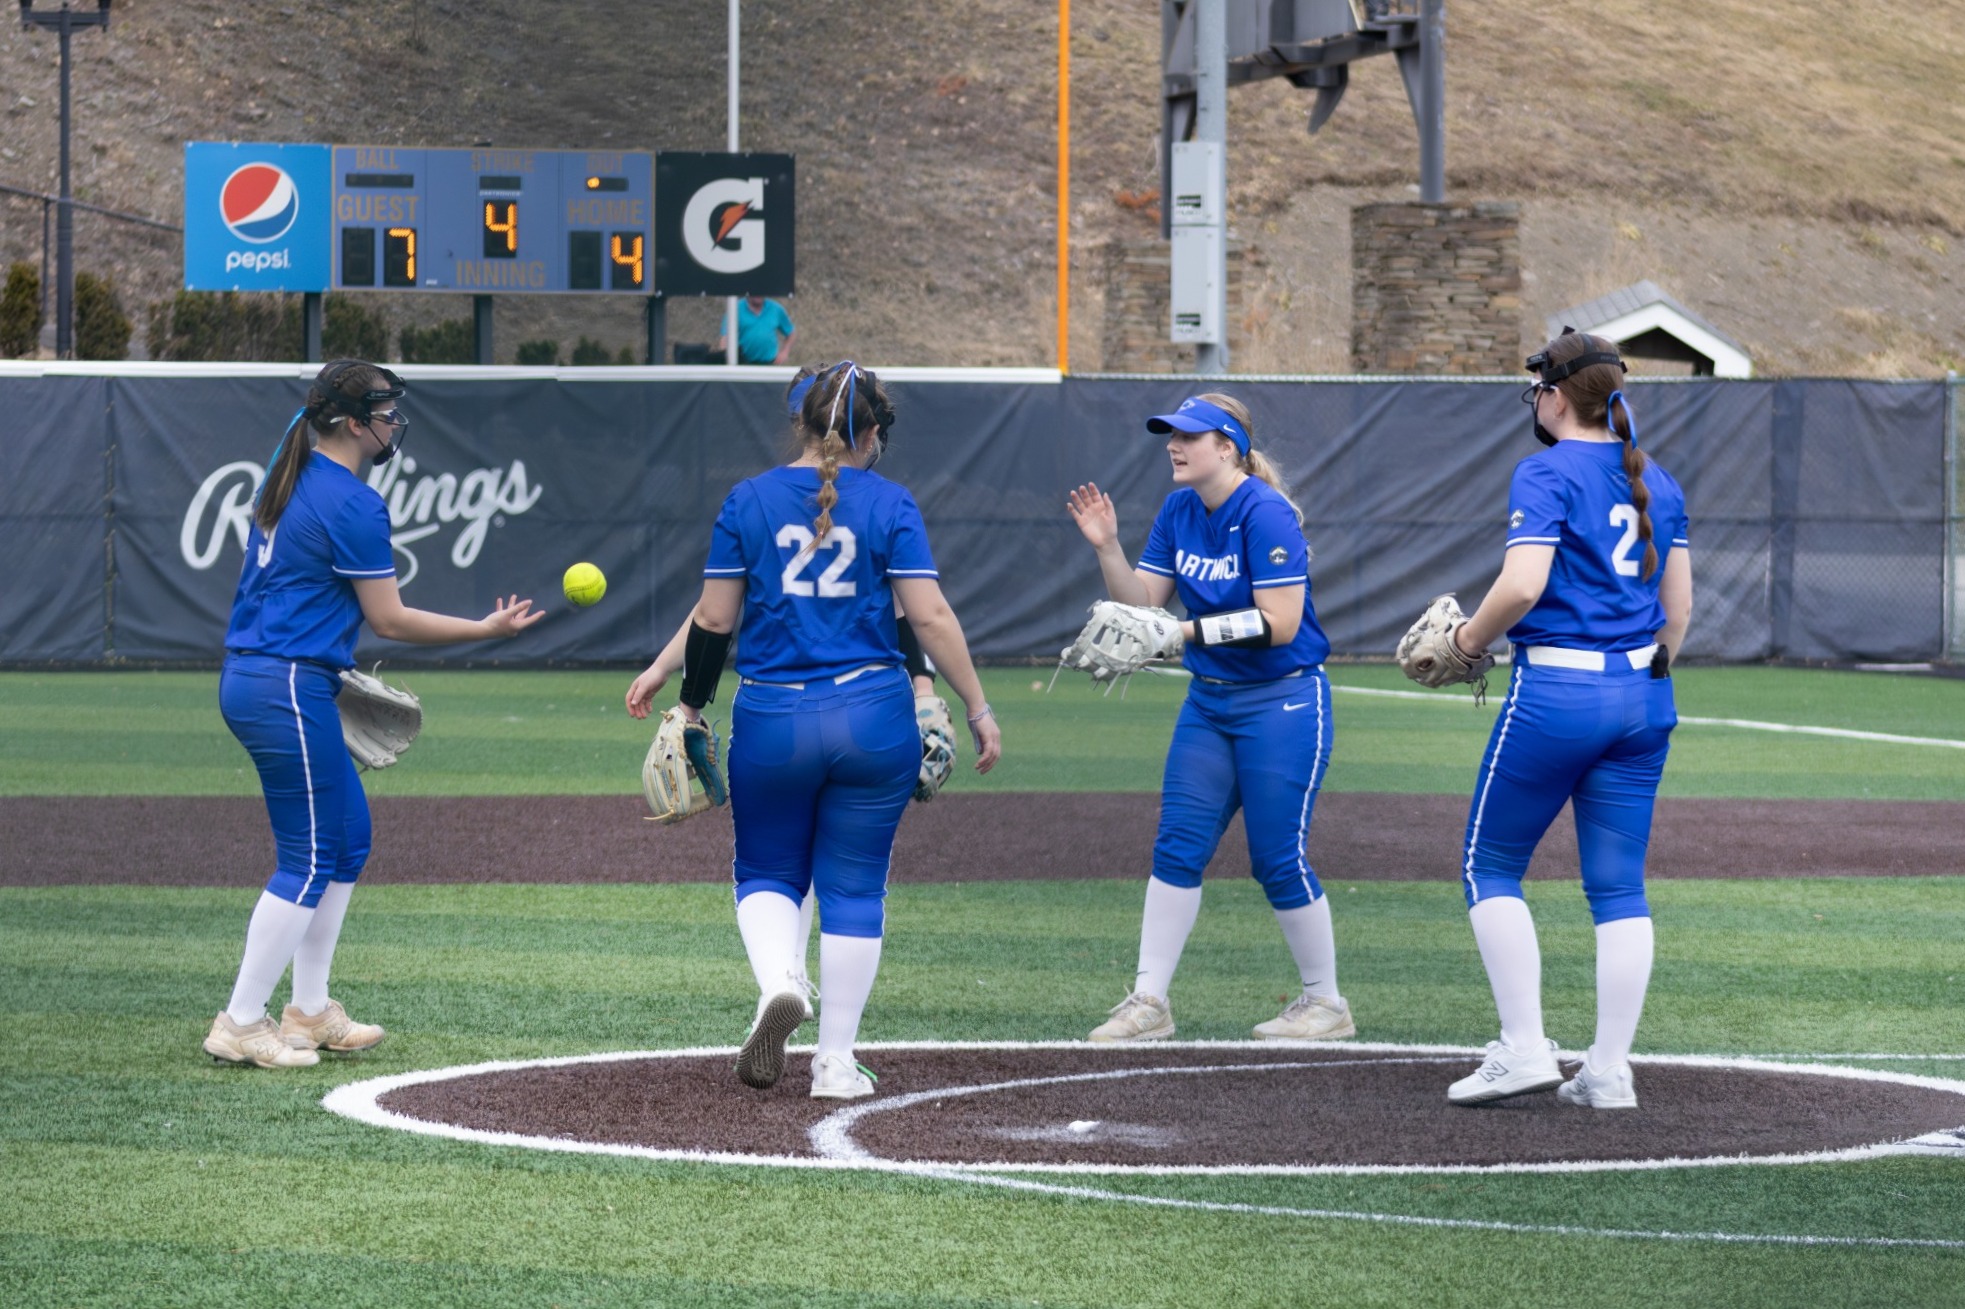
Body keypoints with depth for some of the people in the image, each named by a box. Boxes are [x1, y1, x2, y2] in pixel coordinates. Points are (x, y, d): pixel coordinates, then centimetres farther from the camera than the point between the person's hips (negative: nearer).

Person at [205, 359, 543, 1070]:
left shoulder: (291, 478, 13)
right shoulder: (353, 504, -15)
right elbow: (389, 618, -12)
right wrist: (487, 629, -5)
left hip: (250, 673, 10)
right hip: (289, 691, -10)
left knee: (347, 836, 17)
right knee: (308, 861, -4)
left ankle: (308, 1011, 21)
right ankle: (241, 1024, -2)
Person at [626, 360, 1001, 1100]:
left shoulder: (748, 501, 2)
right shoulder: (889, 504, -1)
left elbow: (714, 620, 2)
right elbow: (931, 616, -6)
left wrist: (678, 688, 16)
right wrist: (978, 710, -1)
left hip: (771, 721, 0)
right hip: (875, 720, 0)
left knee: (767, 871, 17)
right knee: (853, 888, 9)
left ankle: (779, 981, -13)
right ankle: (837, 1065, 9)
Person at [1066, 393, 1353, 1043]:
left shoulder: (1265, 513, -18)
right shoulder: (1179, 511, 6)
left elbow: (1280, 623, -23)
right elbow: (1141, 604, 5)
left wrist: (1188, 630, -25)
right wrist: (1107, 547, -10)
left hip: (1281, 703, -8)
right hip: (1210, 701, 8)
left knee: (1278, 859, -3)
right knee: (1177, 845, 3)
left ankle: (1326, 1002, 12)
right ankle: (1149, 1001, 6)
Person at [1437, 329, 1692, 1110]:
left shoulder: (1546, 474, -9)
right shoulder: (1657, 482, 12)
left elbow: (1522, 585, -21)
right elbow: (1678, 605, 14)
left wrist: (1469, 639, -4)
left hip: (1554, 691, -6)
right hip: (1641, 695, 6)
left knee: (1490, 865, 7)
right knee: (1619, 886, 7)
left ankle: (1523, 1047, -1)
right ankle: (1609, 1071, 5)